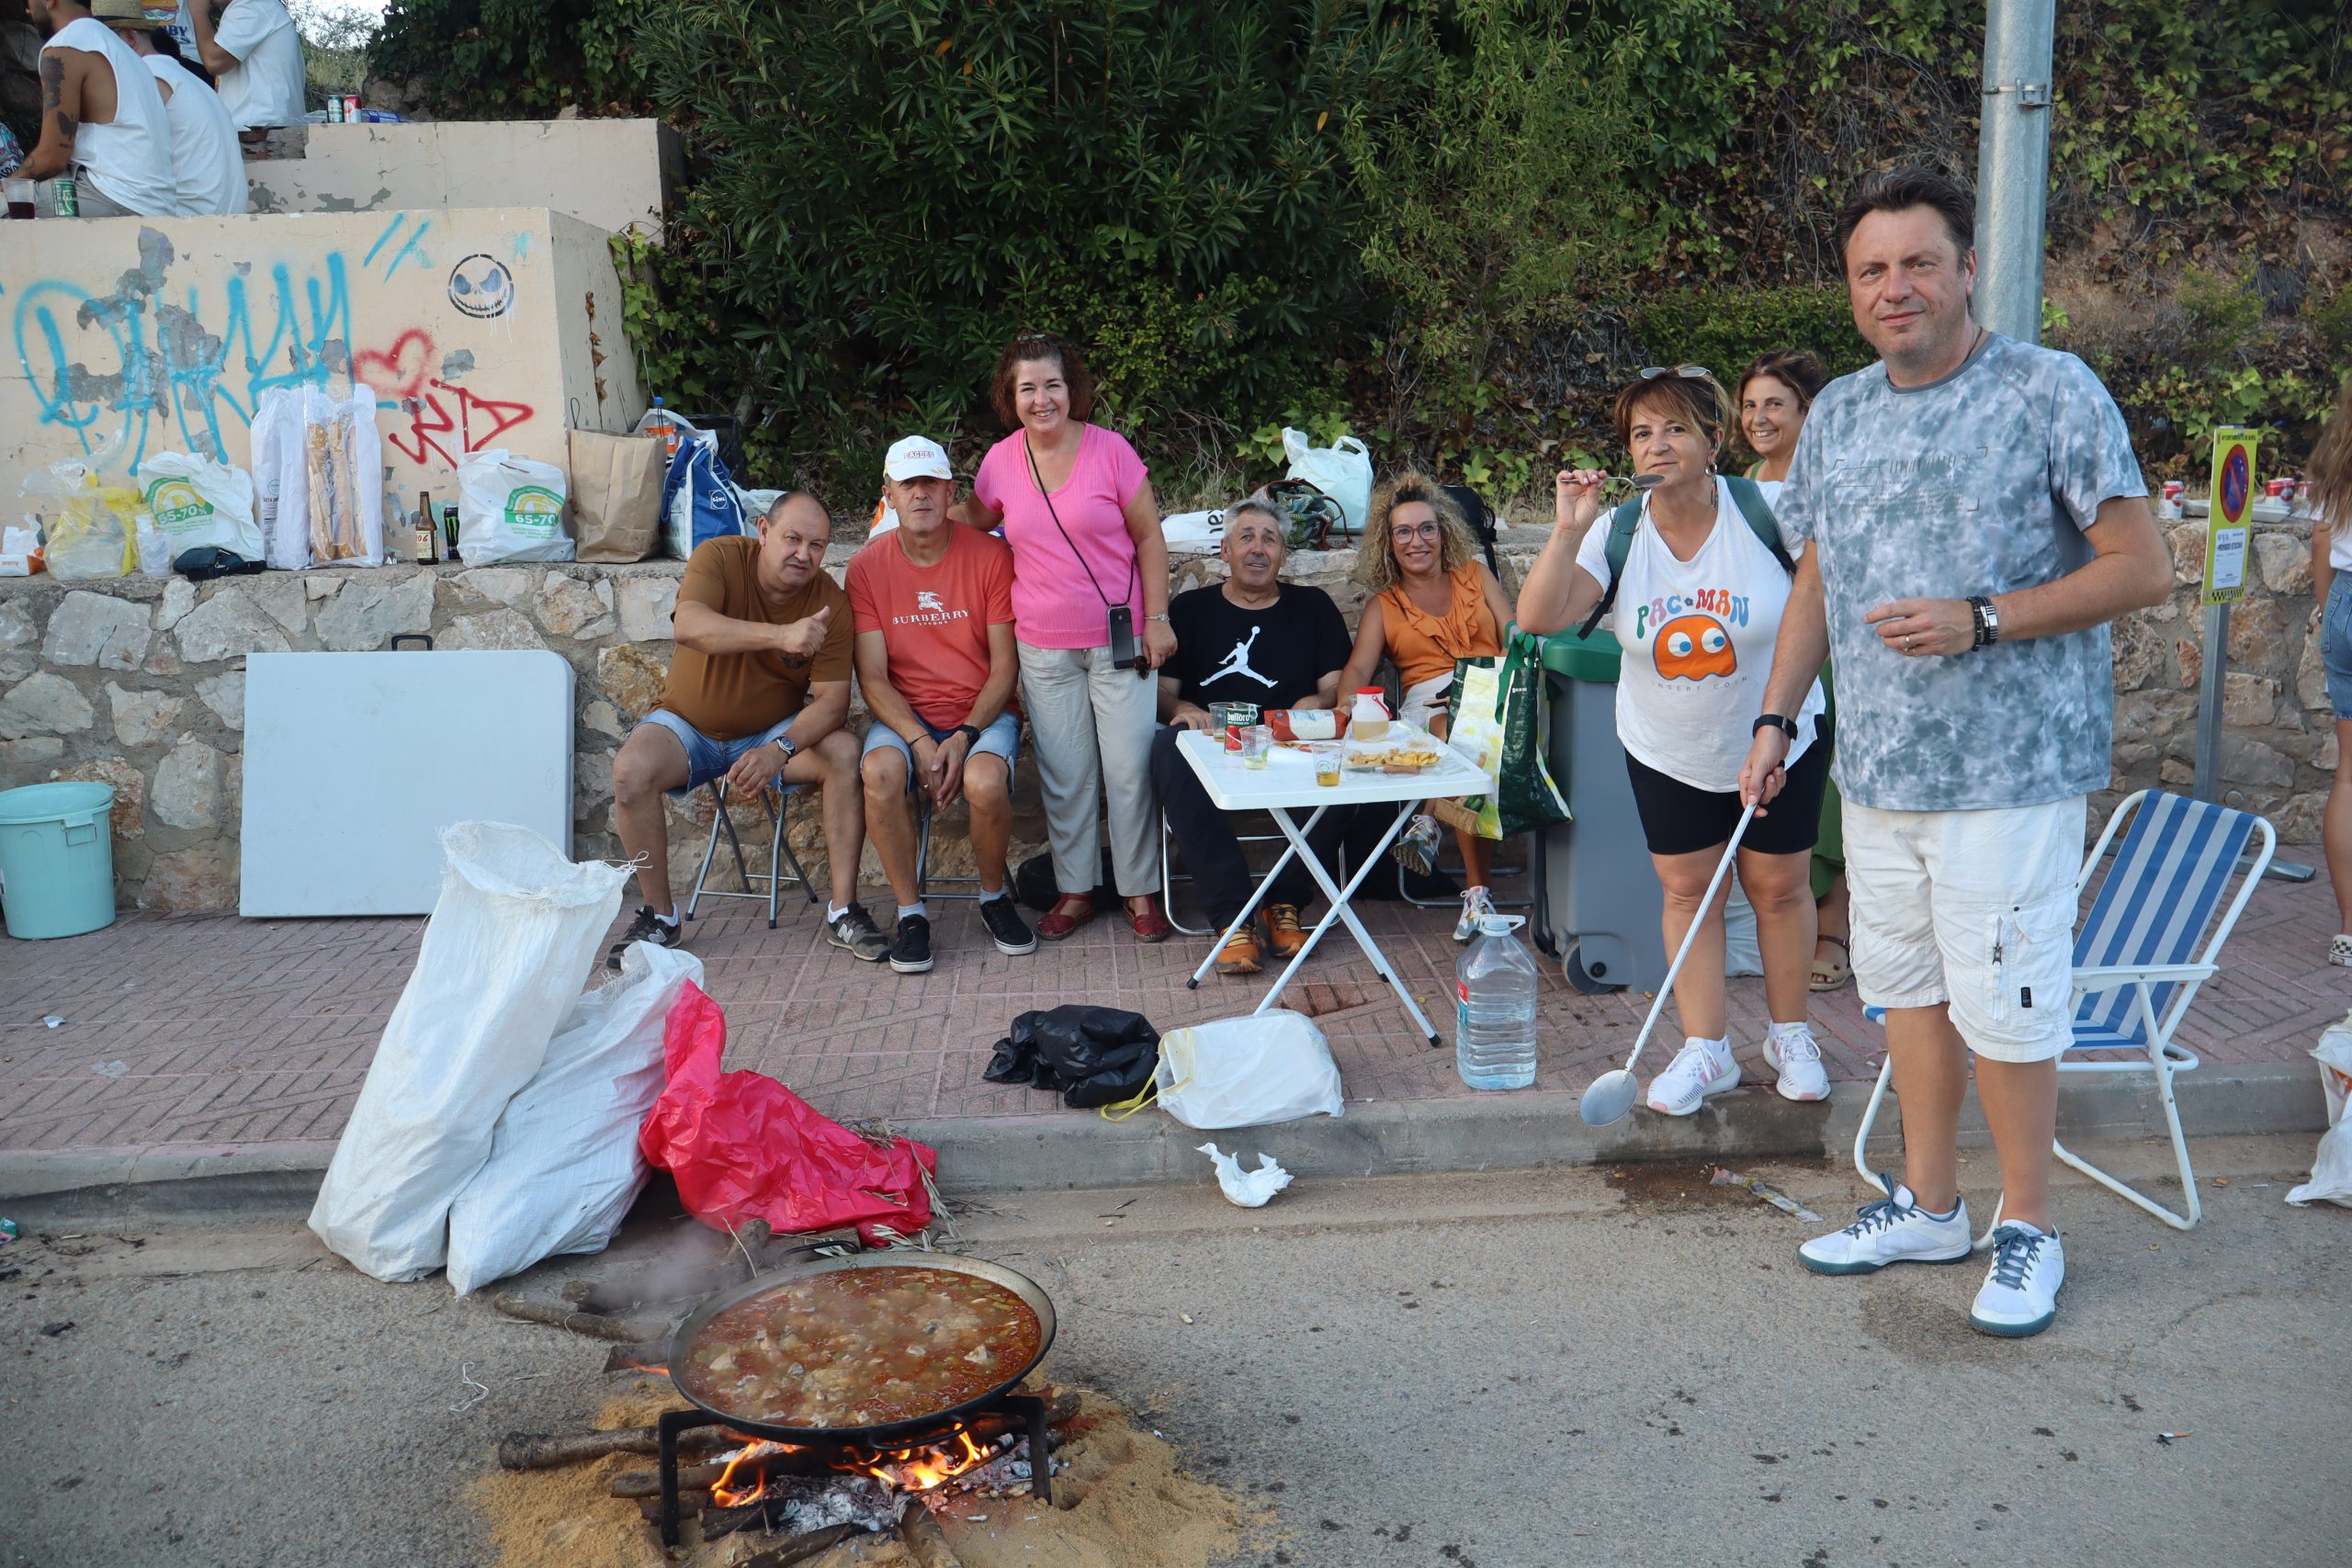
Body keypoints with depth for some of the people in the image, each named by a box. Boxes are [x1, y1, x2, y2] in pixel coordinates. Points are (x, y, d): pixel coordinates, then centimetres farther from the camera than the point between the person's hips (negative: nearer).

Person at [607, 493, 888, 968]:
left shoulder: (830, 602, -12)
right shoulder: (719, 557, -17)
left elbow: (833, 698, -16)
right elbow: (688, 626, -37)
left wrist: (781, 750, -35)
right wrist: (781, 636, -49)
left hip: (776, 731, 1)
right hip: (688, 725, -1)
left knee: (845, 753, -25)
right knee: (630, 770, -28)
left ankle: (843, 911, -17)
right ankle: (658, 916, -9)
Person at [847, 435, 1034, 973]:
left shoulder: (991, 556, -3)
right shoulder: (867, 567, 0)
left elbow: (1005, 667, -3)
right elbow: (872, 678, -3)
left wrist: (965, 737, -17)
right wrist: (919, 741, -18)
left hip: (981, 713, -1)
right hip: (903, 717, 1)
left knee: (985, 779, -33)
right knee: (880, 771, -32)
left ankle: (994, 897, -2)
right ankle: (911, 912, -13)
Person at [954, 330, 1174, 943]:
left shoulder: (1110, 450, -6)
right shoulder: (1000, 461, 2)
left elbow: (1148, 537, -1)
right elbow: (976, 518, 23)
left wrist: (1157, 619, -5)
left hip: (1118, 638, -2)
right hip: (1044, 647, 3)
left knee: (1130, 769, 1)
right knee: (1064, 774, 8)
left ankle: (1140, 890, 16)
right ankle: (1075, 889, 23)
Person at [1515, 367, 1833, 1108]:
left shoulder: (1769, 509, -17)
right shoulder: (1618, 535, -12)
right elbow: (1538, 618, -21)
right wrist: (1568, 531, -33)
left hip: (1782, 741, -1)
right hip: (1667, 753, 2)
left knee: (1779, 886, 10)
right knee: (1687, 891, 6)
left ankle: (1790, 1035, 29)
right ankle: (1706, 1049, 18)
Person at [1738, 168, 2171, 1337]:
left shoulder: (2051, 392, -7)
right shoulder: (1837, 414, 11)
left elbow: (2143, 569, -9)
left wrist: (1979, 621, -20)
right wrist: (1774, 721, 12)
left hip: (2010, 768, -6)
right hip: (1875, 765, 6)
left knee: (2002, 1002, -1)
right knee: (1904, 986, 13)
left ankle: (2028, 1228, 18)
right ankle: (1927, 1206, 28)